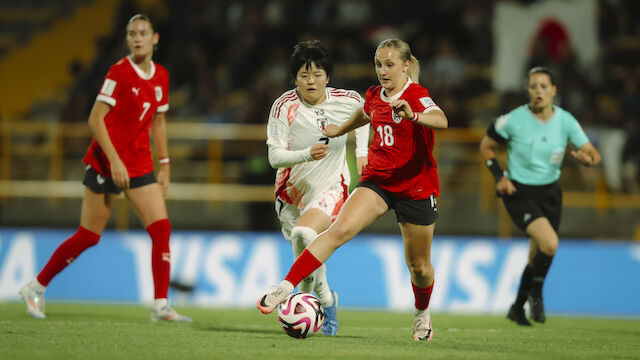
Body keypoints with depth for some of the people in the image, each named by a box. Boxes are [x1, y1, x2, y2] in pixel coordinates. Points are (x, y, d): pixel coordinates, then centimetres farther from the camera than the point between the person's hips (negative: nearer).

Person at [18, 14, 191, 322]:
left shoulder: (161, 77, 7)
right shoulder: (120, 72, -13)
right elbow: (95, 119, -16)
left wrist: (164, 166, 16)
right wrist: (115, 160, -21)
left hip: (139, 166, 6)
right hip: (106, 163, -6)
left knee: (161, 228, -7)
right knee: (88, 236, -1)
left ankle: (161, 306, -5)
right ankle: (36, 288, 15)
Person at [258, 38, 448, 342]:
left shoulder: (416, 95, -15)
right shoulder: (374, 96, 4)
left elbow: (441, 121, -38)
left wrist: (413, 115, -58)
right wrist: (341, 129, 46)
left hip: (416, 187, -3)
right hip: (377, 179, 4)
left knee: (419, 266, 10)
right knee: (341, 228, -22)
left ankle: (422, 313, 41)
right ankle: (286, 287, -28)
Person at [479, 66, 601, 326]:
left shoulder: (565, 121, -7)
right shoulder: (514, 120, -14)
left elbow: (594, 154, -5)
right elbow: (486, 146, 2)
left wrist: (586, 158, -29)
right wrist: (499, 177, -10)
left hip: (550, 193, 4)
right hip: (519, 194, -4)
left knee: (538, 256, 12)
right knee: (549, 243, -25)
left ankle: (518, 307, 35)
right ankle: (536, 293, 2)